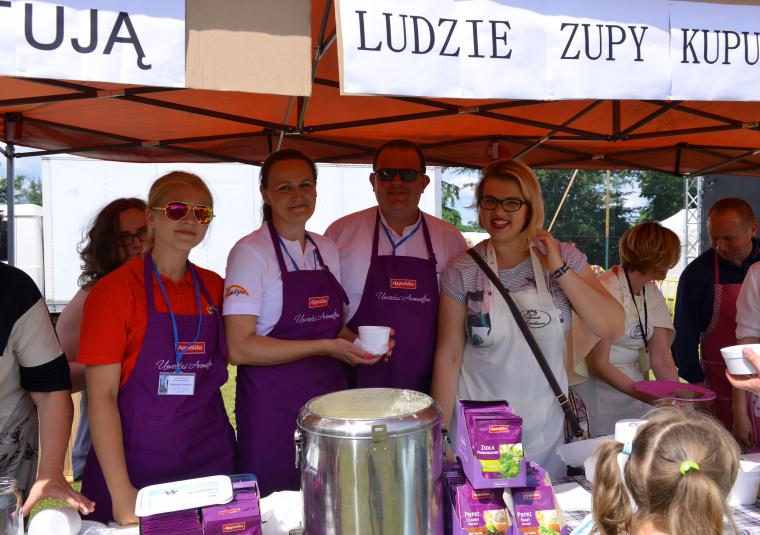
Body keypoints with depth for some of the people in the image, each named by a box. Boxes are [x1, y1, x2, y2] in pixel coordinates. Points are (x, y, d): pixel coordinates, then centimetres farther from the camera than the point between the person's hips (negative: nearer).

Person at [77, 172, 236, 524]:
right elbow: (101, 395, -12)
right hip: (136, 465, -4)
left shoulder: (214, 287, 4)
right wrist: (120, 492, -17)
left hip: (211, 457, 4)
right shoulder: (113, 290, -9)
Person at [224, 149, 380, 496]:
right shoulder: (251, 252, -10)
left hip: (328, 395, 6)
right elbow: (240, 348, -17)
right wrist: (324, 347, -20)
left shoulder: (327, 250, 9)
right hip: (272, 406, -6)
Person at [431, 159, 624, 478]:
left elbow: (613, 328, -9)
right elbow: (448, 357, -5)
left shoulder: (564, 257, -1)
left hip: (547, 428, 2)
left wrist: (559, 270, -15)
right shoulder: (463, 272, -6)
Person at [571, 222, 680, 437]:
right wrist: (646, 397, -23)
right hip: (598, 386, -7)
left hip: (633, 383, 7)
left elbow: (661, 358, 3)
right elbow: (597, 364, -19)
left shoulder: (651, 293, 6)